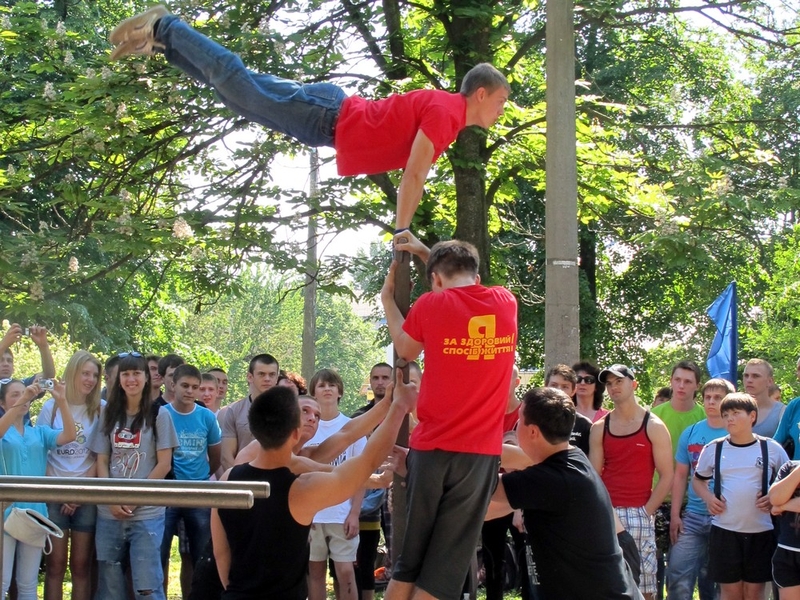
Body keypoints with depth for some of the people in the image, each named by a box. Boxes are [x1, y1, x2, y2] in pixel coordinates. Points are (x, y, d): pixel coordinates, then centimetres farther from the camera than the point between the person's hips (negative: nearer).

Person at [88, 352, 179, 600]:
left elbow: (164, 464, -3)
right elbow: (102, 461, 9)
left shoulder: (159, 415, 0)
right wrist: (112, 500, -7)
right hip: (109, 513, 4)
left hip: (147, 512, -4)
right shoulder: (109, 414, 10)